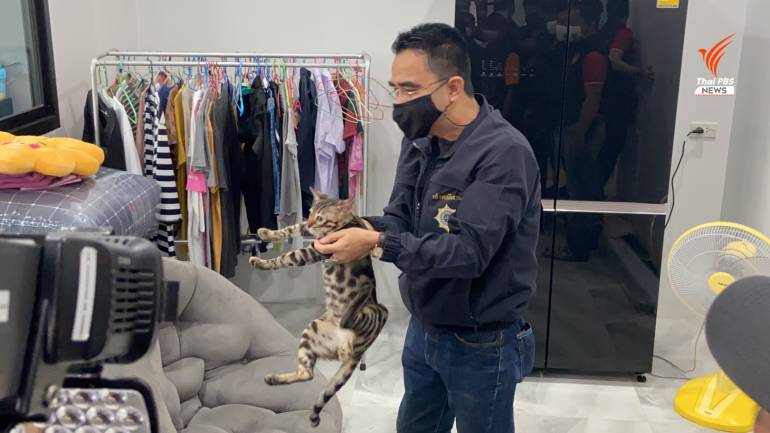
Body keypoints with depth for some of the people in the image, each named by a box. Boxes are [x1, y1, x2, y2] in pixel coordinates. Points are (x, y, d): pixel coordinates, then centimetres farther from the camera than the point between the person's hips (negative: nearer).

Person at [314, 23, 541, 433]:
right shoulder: (419, 140, 2)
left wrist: (377, 244, -35)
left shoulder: (504, 153, -24)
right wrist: (357, 228, -20)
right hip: (423, 329, 7)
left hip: (480, 345, -7)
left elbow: (468, 251, -30)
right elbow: (399, 218, 2)